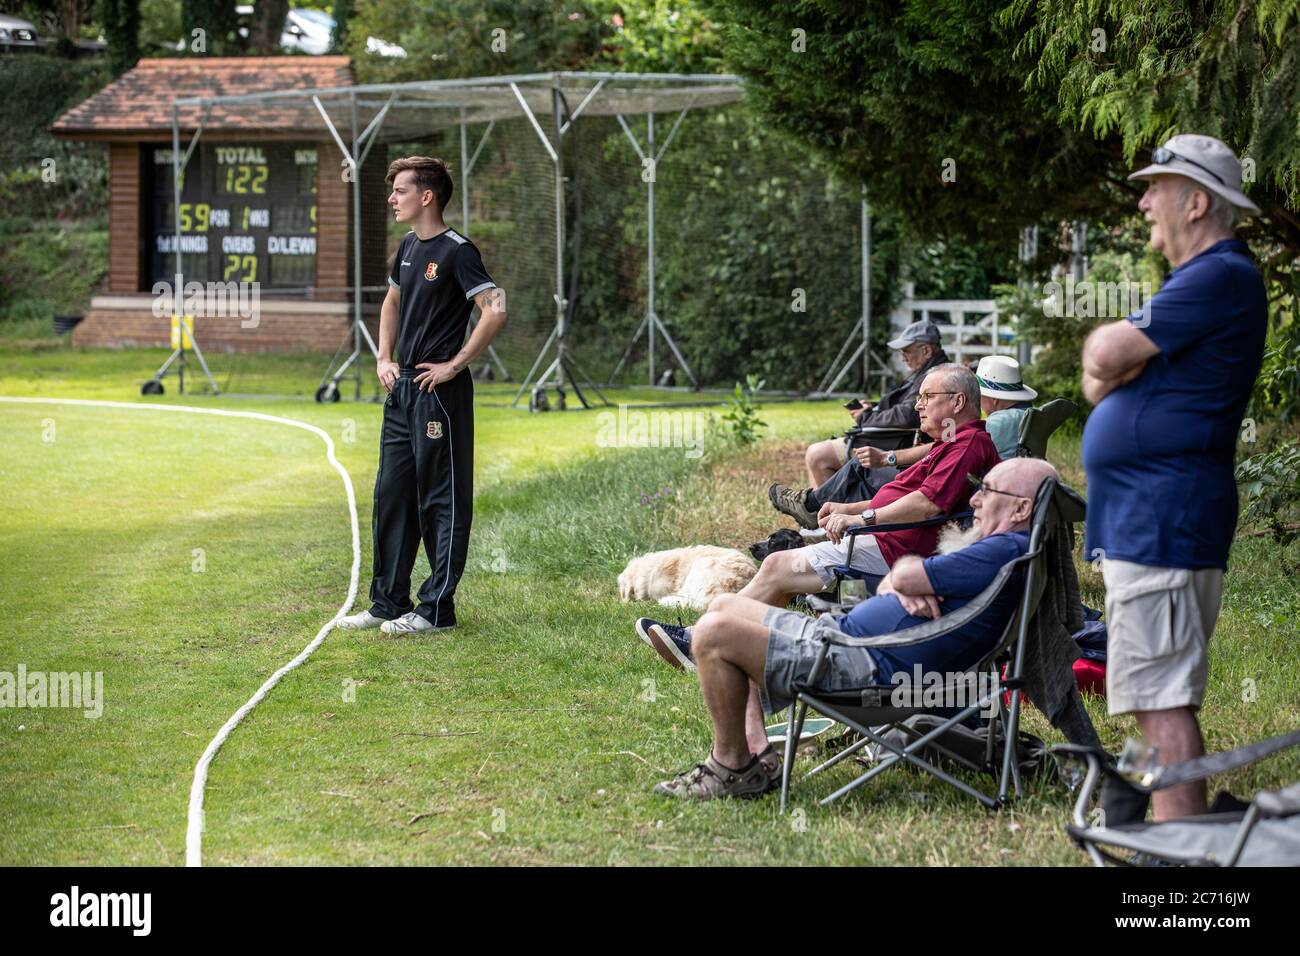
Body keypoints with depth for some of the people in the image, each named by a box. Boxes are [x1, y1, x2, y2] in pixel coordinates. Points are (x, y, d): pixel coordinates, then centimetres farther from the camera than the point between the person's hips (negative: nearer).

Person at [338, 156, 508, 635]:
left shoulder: (457, 251, -13)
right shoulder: (409, 247, 13)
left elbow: (495, 310, -22)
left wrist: (454, 365, -19)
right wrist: (384, 359, 16)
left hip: (440, 391, -9)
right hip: (402, 388, 9)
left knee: (442, 499, -2)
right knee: (391, 494, 12)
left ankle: (438, 608, 3)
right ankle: (388, 602, 19)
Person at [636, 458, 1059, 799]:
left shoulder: (1006, 552, -15)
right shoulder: (992, 550, 19)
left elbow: (904, 577, -16)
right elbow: (891, 581, 17)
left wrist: (905, 575, 8)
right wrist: (904, 589, -7)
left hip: (866, 668, -12)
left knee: (715, 633, -18)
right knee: (724, 607, 19)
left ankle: (732, 768, -4)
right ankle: (757, 752, 9)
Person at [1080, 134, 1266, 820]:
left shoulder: (1220, 277, -12)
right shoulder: (1202, 277, 22)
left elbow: (1106, 356, -18)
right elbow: (1099, 382, 20)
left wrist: (1107, 342, 4)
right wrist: (1111, 357, -1)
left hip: (1162, 520, -11)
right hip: (1143, 520, 11)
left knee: (1161, 702, -13)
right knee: (1162, 702, 13)